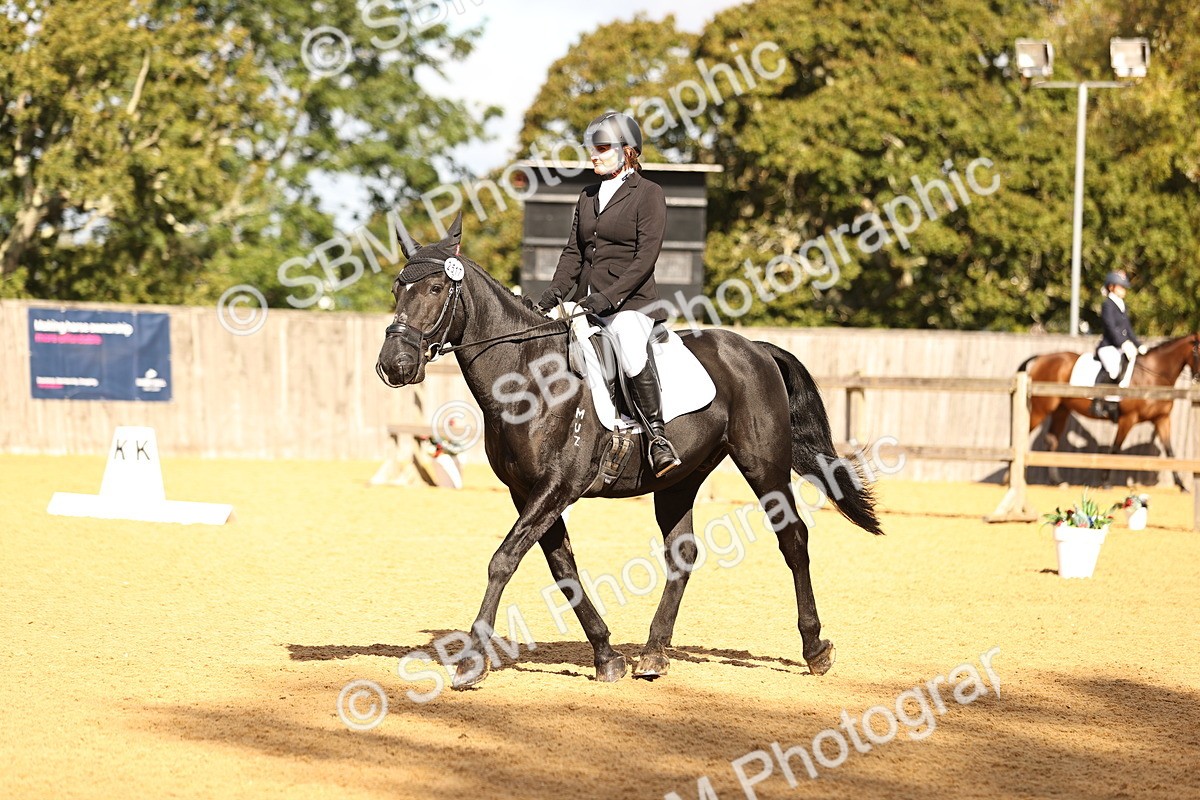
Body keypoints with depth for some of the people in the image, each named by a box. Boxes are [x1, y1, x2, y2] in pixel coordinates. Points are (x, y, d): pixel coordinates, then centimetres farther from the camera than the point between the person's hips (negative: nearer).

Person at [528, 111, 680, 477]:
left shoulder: (648, 194, -4)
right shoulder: (588, 197, 17)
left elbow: (646, 257, -12)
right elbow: (574, 252, 15)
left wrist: (608, 298, -21)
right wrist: (553, 293, -2)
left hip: (630, 302, -8)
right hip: (586, 305, 8)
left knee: (633, 355, -35)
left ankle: (659, 436, -24)